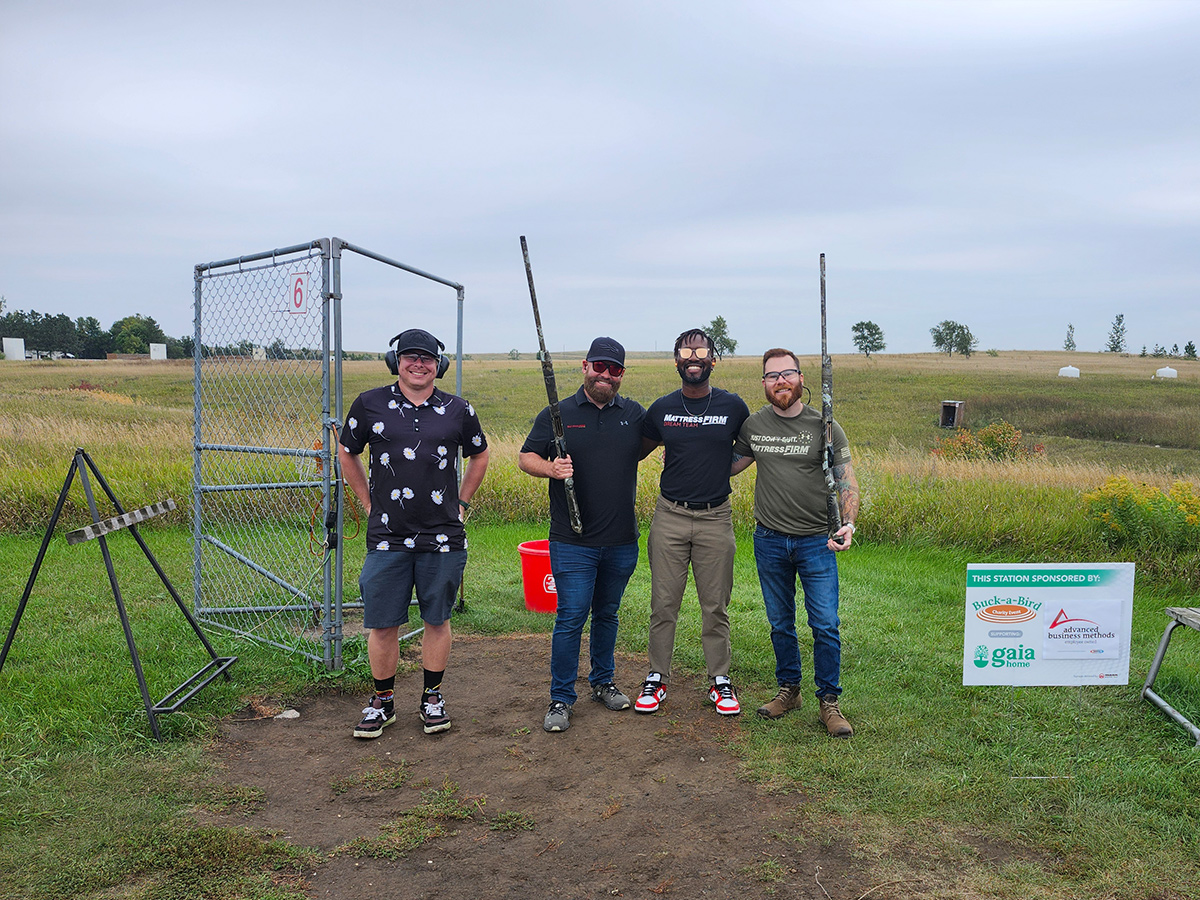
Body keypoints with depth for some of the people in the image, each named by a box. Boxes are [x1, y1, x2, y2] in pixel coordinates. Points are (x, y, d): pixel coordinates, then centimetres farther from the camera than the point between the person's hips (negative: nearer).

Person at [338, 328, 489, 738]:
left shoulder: (457, 410, 4)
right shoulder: (370, 404, 2)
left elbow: (479, 456, 20)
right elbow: (347, 453, 16)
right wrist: (369, 502, 11)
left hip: (443, 537, 1)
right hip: (387, 536, 0)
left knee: (437, 620, 9)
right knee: (382, 624, 4)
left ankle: (432, 698, 25)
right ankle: (382, 701, 21)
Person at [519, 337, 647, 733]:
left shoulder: (636, 414, 8)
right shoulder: (557, 414, 0)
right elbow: (526, 457, 2)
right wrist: (551, 468, -17)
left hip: (621, 541, 3)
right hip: (573, 542, -3)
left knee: (607, 614, 17)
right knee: (570, 618, -3)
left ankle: (603, 682, 34)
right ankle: (560, 700, 8)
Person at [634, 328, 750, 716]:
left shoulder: (733, 406, 0)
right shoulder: (661, 408, 3)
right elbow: (638, 451, 16)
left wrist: (721, 471, 3)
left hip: (716, 517, -1)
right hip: (669, 516, 1)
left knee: (716, 606, 7)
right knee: (663, 604, 5)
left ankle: (720, 680, 21)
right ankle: (657, 678, 18)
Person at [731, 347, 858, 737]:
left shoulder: (824, 426, -4)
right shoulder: (753, 425, 4)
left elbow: (847, 481, -3)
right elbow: (729, 466, 19)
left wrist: (848, 524, -19)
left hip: (816, 541, -2)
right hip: (769, 541, 3)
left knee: (825, 625, -2)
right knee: (780, 623, 13)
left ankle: (828, 701, 11)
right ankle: (789, 690, 28)